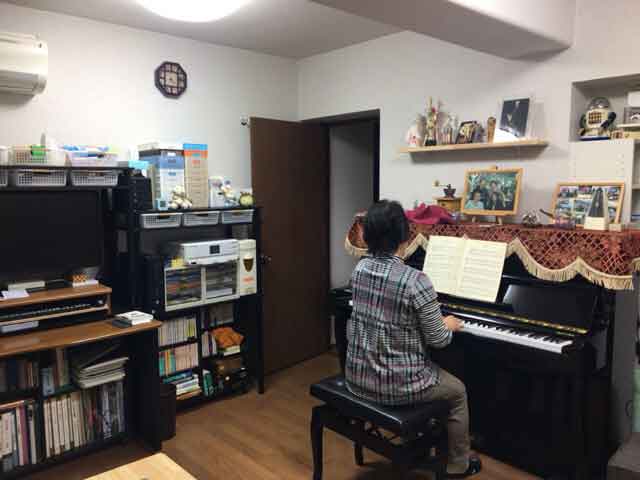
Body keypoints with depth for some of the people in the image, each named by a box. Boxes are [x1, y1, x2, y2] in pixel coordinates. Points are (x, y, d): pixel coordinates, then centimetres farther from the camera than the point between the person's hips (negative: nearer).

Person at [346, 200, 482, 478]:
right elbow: (437, 340, -14)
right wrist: (448, 326, 9)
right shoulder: (416, 281, -24)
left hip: (357, 377, 7)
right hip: (395, 385, -7)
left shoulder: (360, 269, -2)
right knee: (457, 392, 23)